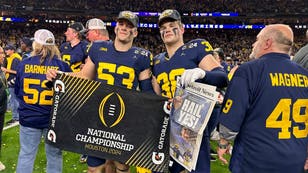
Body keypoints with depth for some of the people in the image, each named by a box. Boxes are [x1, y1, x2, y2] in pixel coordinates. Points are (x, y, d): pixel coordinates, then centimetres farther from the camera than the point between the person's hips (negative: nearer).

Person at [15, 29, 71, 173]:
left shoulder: (24, 64, -5)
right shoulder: (62, 66, -11)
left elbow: (17, 91, 7)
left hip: (28, 118, 2)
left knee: (26, 154, 15)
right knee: (54, 155, 14)